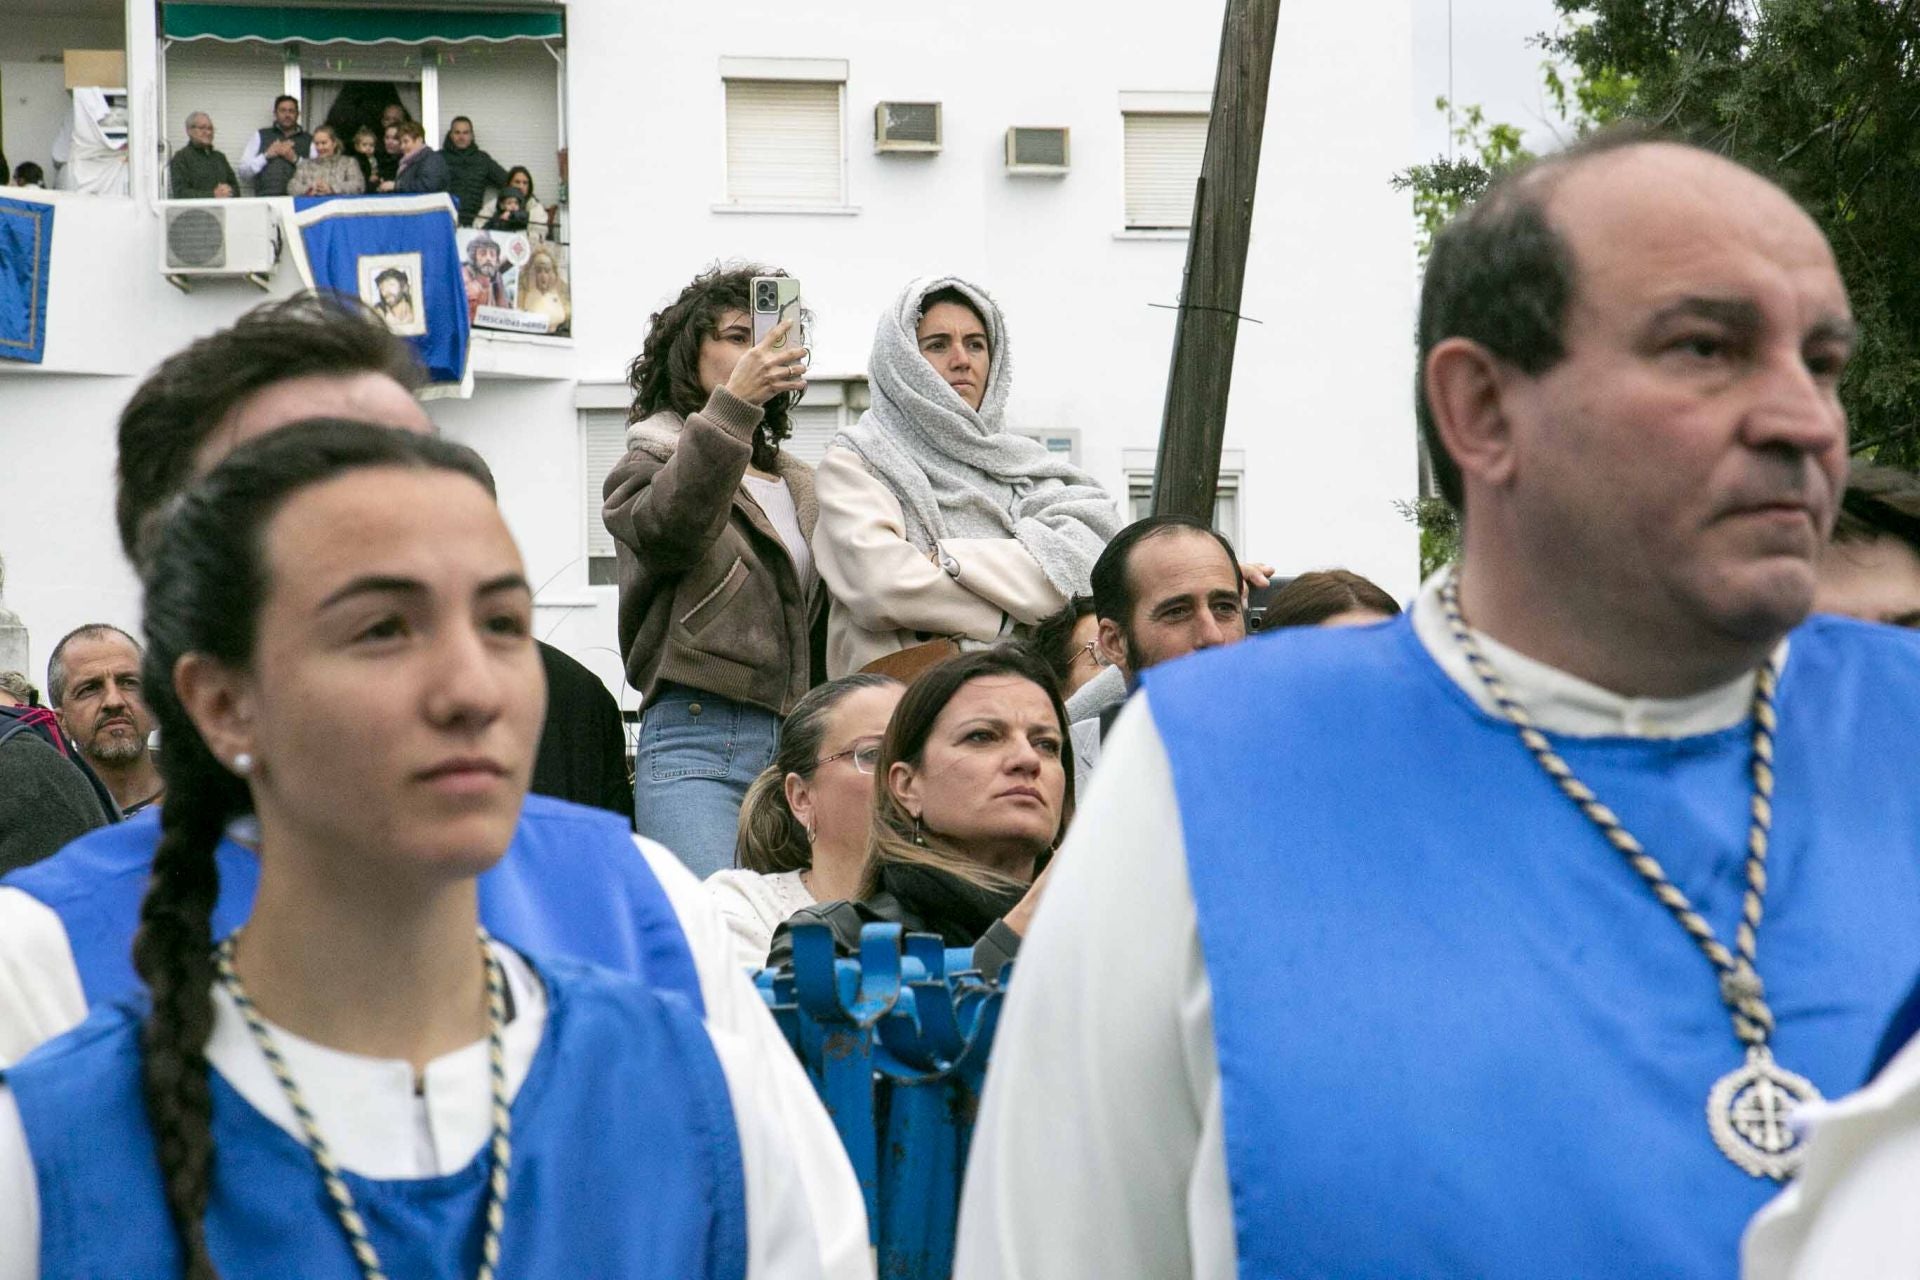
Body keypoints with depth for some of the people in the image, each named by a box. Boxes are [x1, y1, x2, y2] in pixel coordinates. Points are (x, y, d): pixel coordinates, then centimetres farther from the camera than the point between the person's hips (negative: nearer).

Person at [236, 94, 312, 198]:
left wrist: (295, 159, -9)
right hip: (266, 198, 0)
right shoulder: (260, 136, 14)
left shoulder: (308, 140, 12)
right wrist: (267, 155, -4)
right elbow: (243, 171, 6)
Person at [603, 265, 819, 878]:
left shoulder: (800, 485, 24)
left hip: (800, 746, 6)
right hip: (698, 740, -6)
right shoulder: (648, 466, 7)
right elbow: (672, 527, -17)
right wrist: (732, 404, -25)